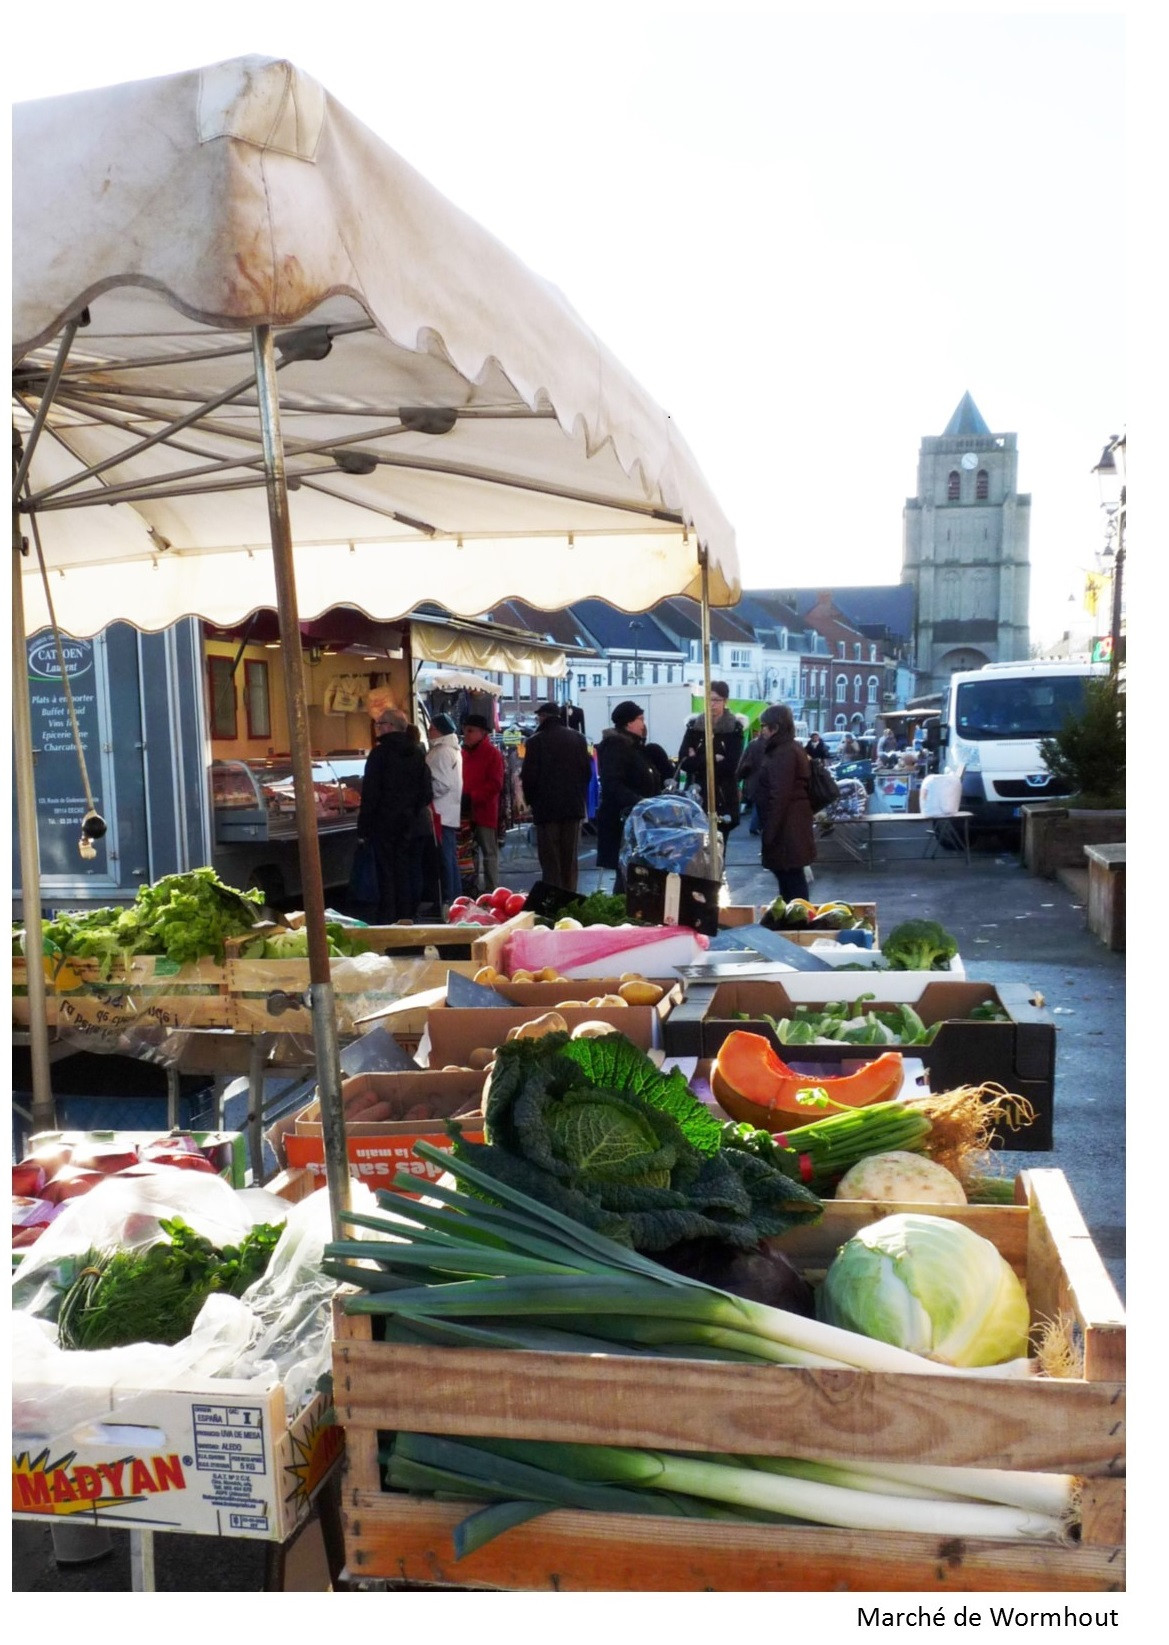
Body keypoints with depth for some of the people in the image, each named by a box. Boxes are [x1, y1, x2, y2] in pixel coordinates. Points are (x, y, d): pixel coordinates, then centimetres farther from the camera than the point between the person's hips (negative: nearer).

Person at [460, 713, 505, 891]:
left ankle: (491, 891, 2)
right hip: (466, 811, 7)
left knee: (489, 853, 0)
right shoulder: (464, 753, 14)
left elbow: (495, 784, -14)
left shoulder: (492, 753, -6)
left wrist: (472, 797, -20)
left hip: (484, 812, -7)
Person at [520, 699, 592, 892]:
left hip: (547, 807, -4)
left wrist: (530, 800, 7)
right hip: (574, 806, 4)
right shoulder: (577, 738, 6)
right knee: (570, 859, 11)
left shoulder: (536, 741, -7)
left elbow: (528, 776, -9)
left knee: (550, 861, 0)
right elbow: (587, 771, 6)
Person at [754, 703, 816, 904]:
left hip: (785, 824, -10)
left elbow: (780, 796, -22)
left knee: (790, 875, -5)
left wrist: (769, 832, -21)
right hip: (792, 822, 10)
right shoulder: (792, 748, 15)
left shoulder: (783, 753, -17)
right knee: (789, 875, 16)